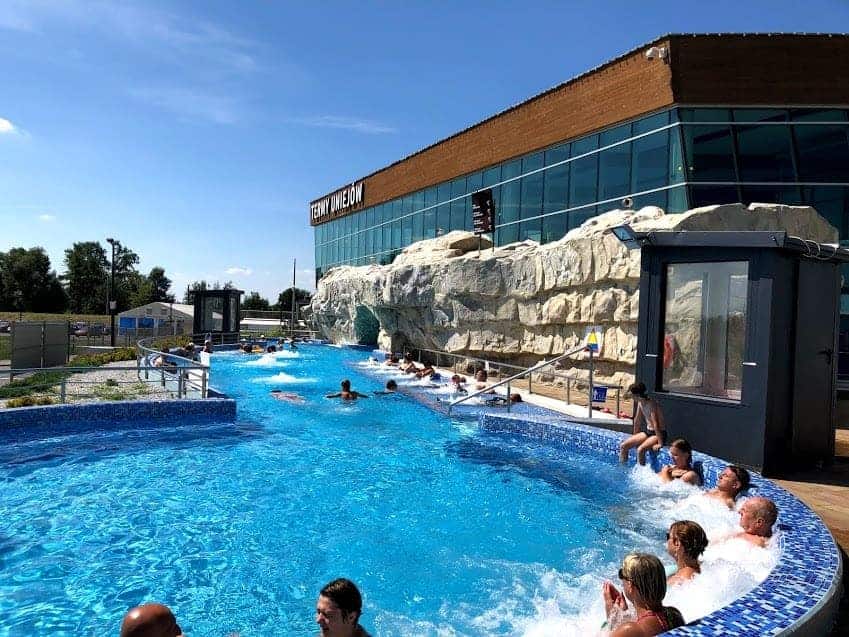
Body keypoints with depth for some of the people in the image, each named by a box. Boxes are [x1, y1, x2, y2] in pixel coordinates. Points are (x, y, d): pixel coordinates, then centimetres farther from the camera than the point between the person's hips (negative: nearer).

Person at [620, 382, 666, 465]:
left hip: (658, 433, -8)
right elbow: (637, 420, 12)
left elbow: (655, 424, -28)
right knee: (623, 446, -2)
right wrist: (635, 437, 18)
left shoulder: (651, 404, -24)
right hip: (647, 432, 8)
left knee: (640, 449, -32)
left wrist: (660, 444, -30)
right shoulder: (640, 402, 1)